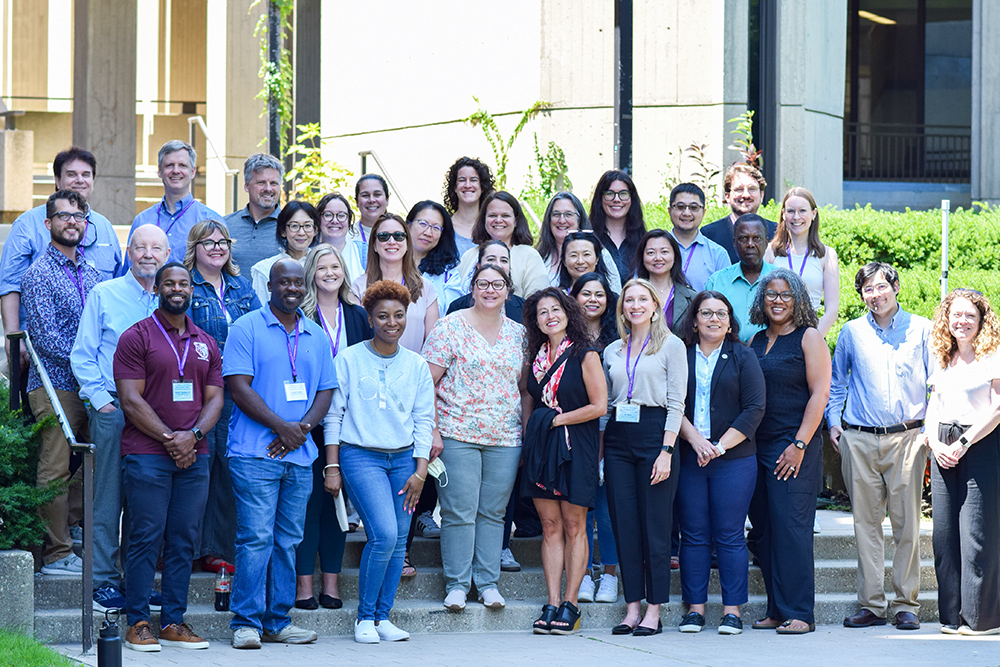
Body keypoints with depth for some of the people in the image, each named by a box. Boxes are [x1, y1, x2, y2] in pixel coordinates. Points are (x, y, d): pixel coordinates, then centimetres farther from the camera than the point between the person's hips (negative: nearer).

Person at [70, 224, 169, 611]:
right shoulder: (104, 295, 4)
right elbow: (82, 357, 3)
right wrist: (101, 398, -7)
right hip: (113, 412, -3)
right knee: (109, 499, -4)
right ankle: (104, 582, 1)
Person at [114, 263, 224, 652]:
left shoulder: (206, 344, 16)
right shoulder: (137, 337, 1)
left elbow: (215, 398, 11)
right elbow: (131, 400, -6)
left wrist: (193, 436, -8)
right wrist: (168, 438, -12)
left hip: (194, 456, 5)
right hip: (146, 454, -5)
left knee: (184, 540, 4)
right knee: (146, 538, -5)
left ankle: (174, 622, 9)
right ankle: (138, 623, -1)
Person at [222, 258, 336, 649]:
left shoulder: (317, 337, 16)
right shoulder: (247, 329, -1)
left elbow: (325, 392, 14)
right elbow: (238, 386, -8)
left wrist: (302, 429, -6)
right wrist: (281, 427, -14)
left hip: (299, 456, 5)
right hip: (255, 453, -5)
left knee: (287, 540, 7)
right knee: (256, 537, -9)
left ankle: (277, 621, 12)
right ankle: (246, 622, -4)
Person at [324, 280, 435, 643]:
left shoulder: (416, 365, 9)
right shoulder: (349, 360, -1)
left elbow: (423, 420, 9)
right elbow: (333, 415, 1)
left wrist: (420, 471, 1)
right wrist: (332, 467, -3)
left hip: (404, 457, 4)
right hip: (360, 455, -4)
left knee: (398, 541, 0)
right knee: (384, 533, -17)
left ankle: (383, 617, 10)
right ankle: (364, 617, -3)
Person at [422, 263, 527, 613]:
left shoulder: (517, 333, 11)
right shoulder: (450, 327, -2)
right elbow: (427, 381, -4)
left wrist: (526, 435, 9)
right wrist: (432, 430, -10)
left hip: (505, 439, 4)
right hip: (457, 435, -4)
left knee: (493, 512, 7)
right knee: (459, 512, -4)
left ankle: (488, 582, 13)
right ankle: (457, 584, 3)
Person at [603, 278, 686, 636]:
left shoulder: (671, 345, 1)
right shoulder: (612, 351, 15)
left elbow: (676, 402, -4)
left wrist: (666, 451, -13)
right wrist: (600, 449, 7)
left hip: (654, 433, -5)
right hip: (617, 438, 5)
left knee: (655, 525, -4)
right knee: (624, 525, 2)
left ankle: (653, 611, 0)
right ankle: (632, 609, 6)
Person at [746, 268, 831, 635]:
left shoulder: (808, 338, -2)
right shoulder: (755, 341, 16)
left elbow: (819, 394, -8)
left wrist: (800, 445, -15)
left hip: (794, 446, -6)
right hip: (757, 446, 6)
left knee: (790, 528, -9)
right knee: (763, 529, 5)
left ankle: (799, 614, -7)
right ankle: (776, 611, 10)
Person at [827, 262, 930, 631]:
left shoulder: (921, 329, 7)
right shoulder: (852, 332, 11)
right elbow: (836, 382, 20)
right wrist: (833, 421, 8)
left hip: (907, 437, -1)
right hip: (859, 439, 2)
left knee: (907, 524, -4)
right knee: (866, 523, 1)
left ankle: (905, 604, 2)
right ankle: (871, 604, 5)